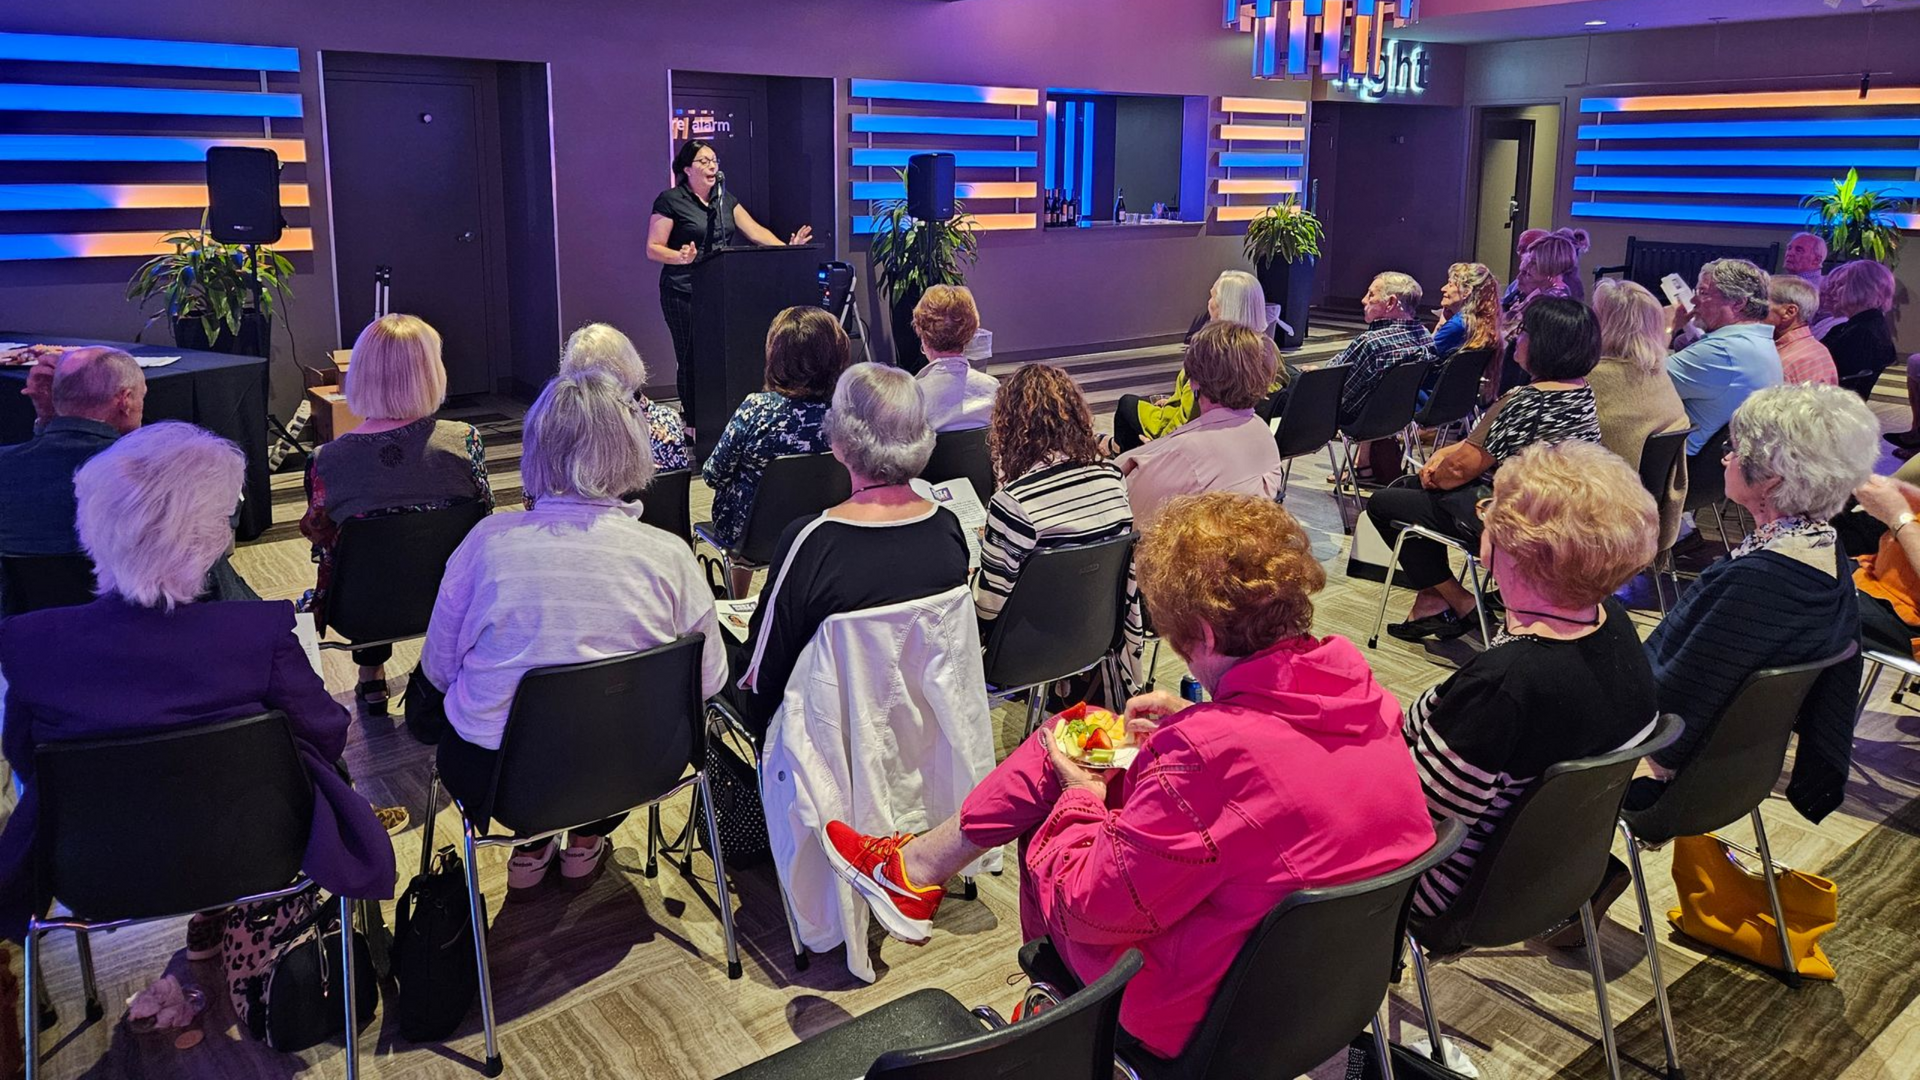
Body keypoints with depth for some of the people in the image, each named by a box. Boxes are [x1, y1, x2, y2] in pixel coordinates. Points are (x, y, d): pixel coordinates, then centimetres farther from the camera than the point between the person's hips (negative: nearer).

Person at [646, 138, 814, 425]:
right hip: (685, 292, -5)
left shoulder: (724, 198, 16)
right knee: (691, 359, -5)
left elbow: (755, 231, 9)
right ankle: (692, 425, 4)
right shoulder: (670, 201, -2)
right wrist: (682, 257, -23)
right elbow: (653, 249, -4)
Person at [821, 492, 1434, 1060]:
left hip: (1197, 1019, -7)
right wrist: (1195, 722, 3)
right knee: (1074, 727, 10)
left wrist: (1081, 799, -8)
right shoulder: (1368, 701, -12)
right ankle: (920, 863, 28)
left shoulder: (1205, 754, -36)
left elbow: (1093, 906, -25)